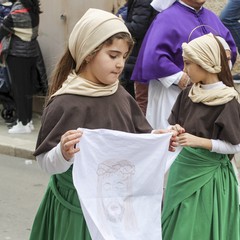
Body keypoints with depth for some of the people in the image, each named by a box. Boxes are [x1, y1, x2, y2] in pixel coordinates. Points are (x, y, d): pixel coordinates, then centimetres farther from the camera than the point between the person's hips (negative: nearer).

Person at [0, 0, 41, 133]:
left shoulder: (16, 13, -14)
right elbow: (33, 32, 5)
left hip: (18, 56, -6)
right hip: (32, 54, 6)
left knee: (19, 89, 2)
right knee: (28, 88, 13)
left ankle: (23, 124, 5)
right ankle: (28, 121, 20)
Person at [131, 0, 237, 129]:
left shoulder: (212, 17, 14)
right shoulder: (167, 18, -9)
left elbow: (230, 47, 19)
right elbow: (154, 56, -18)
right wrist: (180, 78, -20)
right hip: (174, 93, -6)